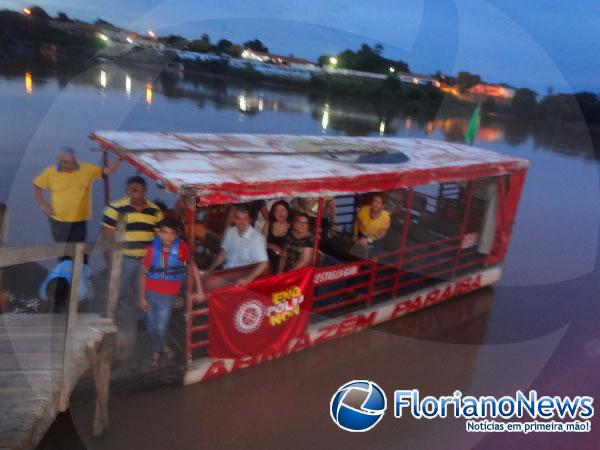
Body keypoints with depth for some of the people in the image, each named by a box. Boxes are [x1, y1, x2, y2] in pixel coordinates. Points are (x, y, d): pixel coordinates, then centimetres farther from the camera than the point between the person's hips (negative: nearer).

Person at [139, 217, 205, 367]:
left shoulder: (182, 247, -15)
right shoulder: (153, 249, -11)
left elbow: (193, 267, -9)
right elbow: (143, 273, -4)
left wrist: (199, 291, -12)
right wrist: (142, 298, -3)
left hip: (167, 294, -2)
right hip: (150, 292, 2)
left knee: (161, 327, -3)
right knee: (152, 326, 13)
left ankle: (159, 348, 28)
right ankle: (156, 351, 39)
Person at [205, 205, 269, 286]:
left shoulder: (257, 238, -18)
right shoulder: (230, 231, 3)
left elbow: (264, 264, -24)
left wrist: (247, 279, -35)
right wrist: (210, 270, 6)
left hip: (240, 280, -6)